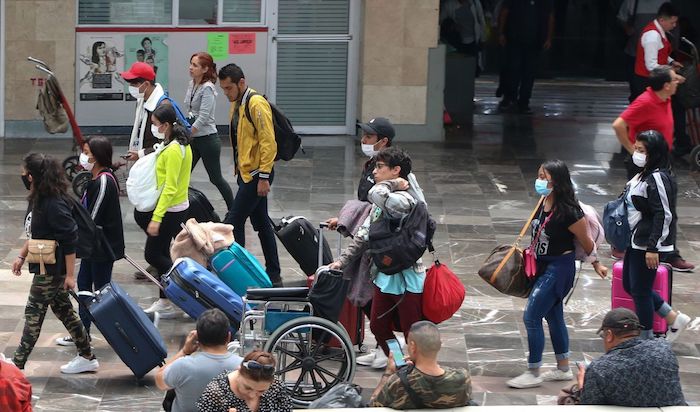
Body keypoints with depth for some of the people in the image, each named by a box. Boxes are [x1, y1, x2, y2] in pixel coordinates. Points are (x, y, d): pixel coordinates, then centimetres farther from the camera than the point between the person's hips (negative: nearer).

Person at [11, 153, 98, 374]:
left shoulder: (55, 205, -24)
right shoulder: (38, 200, 5)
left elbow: (70, 241, -23)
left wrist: (70, 274, -20)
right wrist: (21, 256, 20)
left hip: (52, 269, -10)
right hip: (45, 267, 10)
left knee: (34, 314, -2)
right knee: (63, 310, 16)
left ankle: (17, 364, 5)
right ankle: (87, 358, 25)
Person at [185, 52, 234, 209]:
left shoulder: (207, 88, -18)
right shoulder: (192, 84, 6)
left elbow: (203, 117, -22)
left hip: (207, 139, -8)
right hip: (194, 138, 8)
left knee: (216, 178, 4)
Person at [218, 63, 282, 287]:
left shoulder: (256, 104, -17)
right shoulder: (237, 105, 13)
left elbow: (268, 142, -20)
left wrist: (263, 177, -21)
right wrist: (239, 171, 18)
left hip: (257, 174, -10)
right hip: (246, 173, 10)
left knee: (234, 221, -9)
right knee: (261, 222, 13)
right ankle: (273, 275, 19)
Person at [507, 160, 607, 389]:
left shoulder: (568, 212, -24)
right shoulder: (544, 204, -1)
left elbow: (586, 242, -11)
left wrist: (597, 265, 1)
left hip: (558, 268, -9)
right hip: (543, 266, 9)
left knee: (531, 317, -8)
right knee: (553, 316, 18)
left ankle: (533, 373, 1)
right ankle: (563, 368, 31)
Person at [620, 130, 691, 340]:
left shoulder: (657, 179, -21)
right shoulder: (644, 174, 9)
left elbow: (663, 215, -23)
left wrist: (653, 248, -24)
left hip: (647, 244, -11)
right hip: (636, 241, 11)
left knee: (640, 291, 0)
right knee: (630, 285, 17)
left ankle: (646, 340, 14)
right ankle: (674, 318, 22)